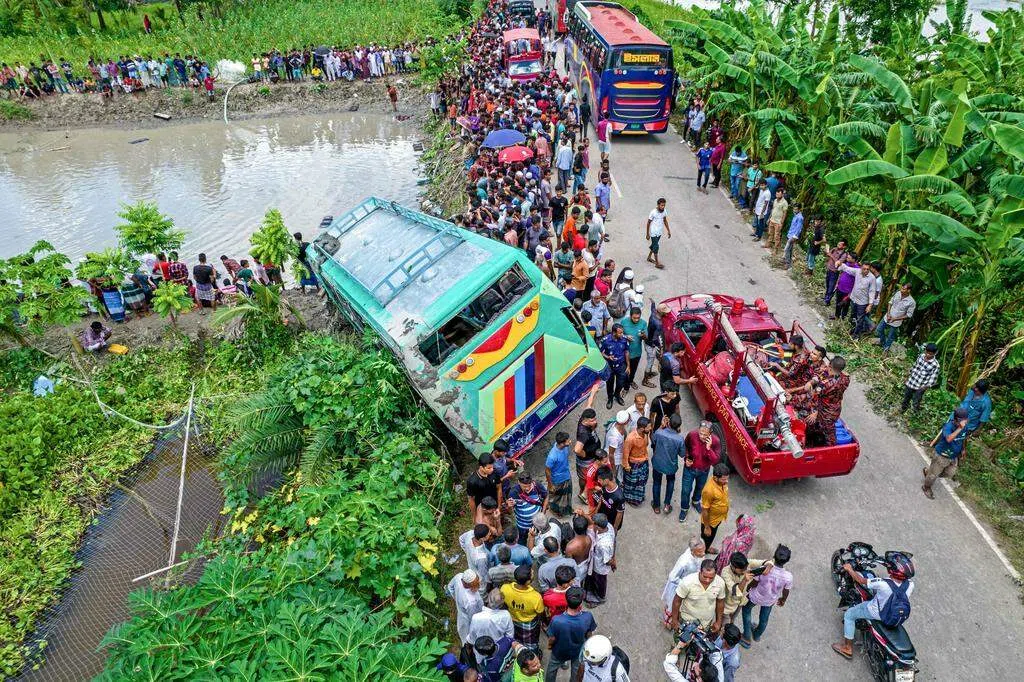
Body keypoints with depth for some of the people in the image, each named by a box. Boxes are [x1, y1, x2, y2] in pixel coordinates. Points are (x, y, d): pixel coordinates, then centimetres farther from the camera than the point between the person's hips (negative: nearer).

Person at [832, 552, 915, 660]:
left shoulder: (883, 584, -40)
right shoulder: (910, 584, -24)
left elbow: (861, 581, -23)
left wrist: (850, 570, -7)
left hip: (876, 613, -5)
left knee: (849, 615, 14)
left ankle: (847, 648, 22)